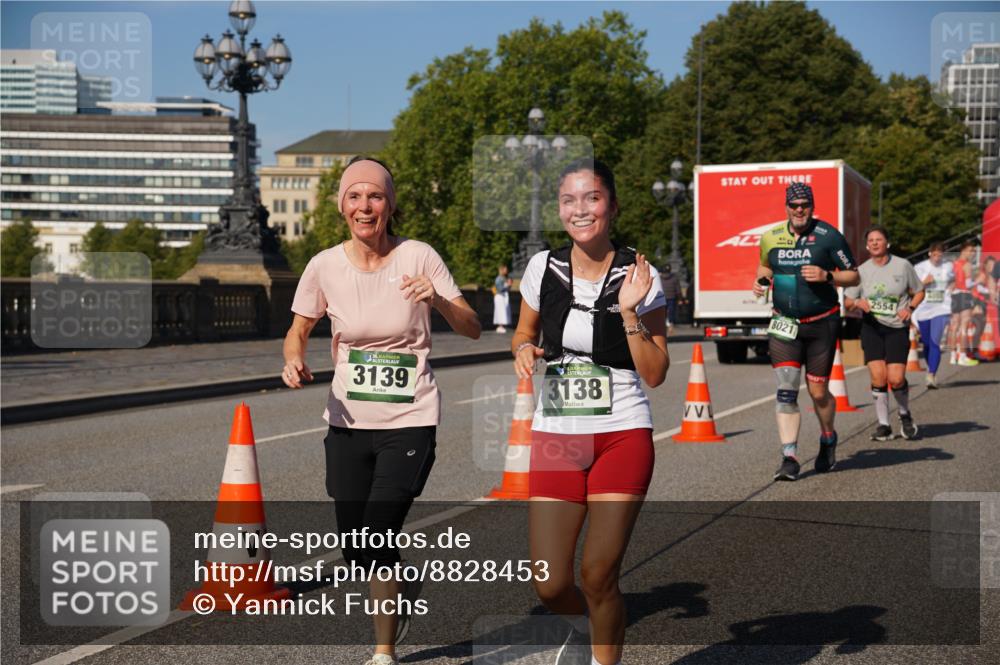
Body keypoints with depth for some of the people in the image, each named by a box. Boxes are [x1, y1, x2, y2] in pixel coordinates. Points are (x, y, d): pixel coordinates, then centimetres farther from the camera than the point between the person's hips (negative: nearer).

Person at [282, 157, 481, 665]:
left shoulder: (417, 257, -9)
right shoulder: (325, 266, -3)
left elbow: (472, 329, -6)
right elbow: (298, 331, 11)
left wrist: (438, 300, -26)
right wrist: (294, 361, -11)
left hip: (409, 422, -3)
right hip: (347, 423, 3)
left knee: (378, 538, -13)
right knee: (354, 549, 8)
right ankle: (397, 606, 43)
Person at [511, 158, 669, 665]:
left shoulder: (639, 276, -5)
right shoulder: (543, 268, 1)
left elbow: (654, 374, -4)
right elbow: (523, 333, 17)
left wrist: (630, 312, -17)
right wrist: (524, 349, -5)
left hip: (622, 437, -2)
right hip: (555, 437, 2)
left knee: (598, 576, -3)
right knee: (550, 585, 1)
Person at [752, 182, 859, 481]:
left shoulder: (828, 236, -7)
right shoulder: (771, 238, 4)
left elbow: (853, 276, -2)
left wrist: (826, 276, -20)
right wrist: (760, 280, 3)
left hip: (822, 324, -2)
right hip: (784, 324, 2)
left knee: (818, 392, 6)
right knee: (786, 391, -8)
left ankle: (828, 439, 35)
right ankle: (790, 458, -5)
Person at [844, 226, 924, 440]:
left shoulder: (903, 265, 1)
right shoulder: (862, 270, 5)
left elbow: (919, 291, 13)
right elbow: (847, 302, 10)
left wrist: (910, 308, -6)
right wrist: (857, 303, -13)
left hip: (897, 328, -1)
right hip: (871, 327, 1)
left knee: (896, 379, -9)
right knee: (878, 377, -11)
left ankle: (905, 415, 21)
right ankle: (883, 424, 4)